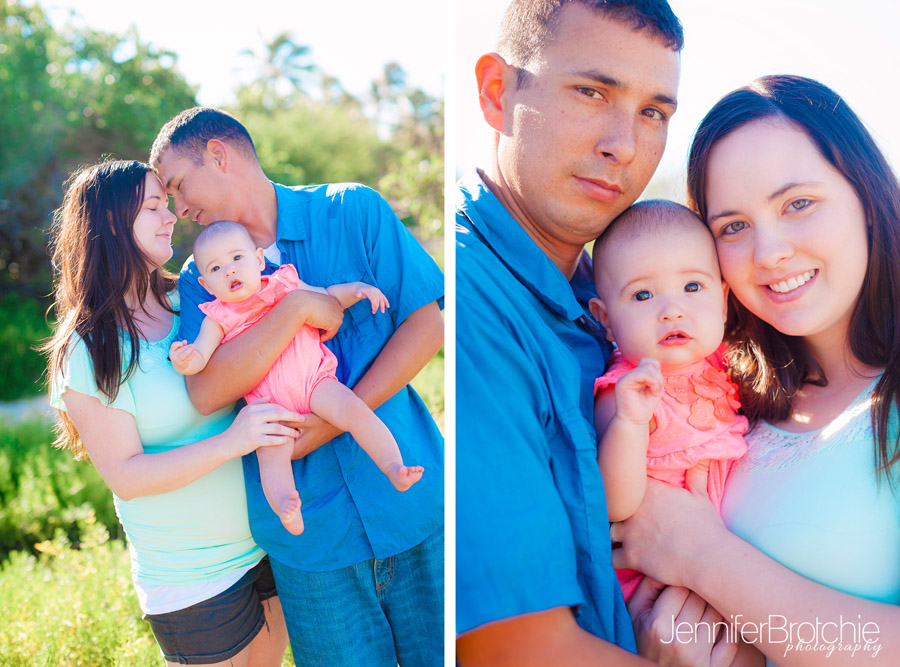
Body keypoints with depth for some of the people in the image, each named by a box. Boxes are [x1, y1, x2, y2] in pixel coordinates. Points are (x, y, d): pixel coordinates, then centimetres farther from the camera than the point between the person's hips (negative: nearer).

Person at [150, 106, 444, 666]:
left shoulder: (353, 211, 0)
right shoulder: (203, 277, 5)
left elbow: (426, 324, -5)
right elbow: (205, 391, -11)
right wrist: (300, 305, -20)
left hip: (412, 497, -1)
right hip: (310, 531, 1)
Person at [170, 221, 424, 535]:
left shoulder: (285, 285, 13)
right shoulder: (218, 318, 9)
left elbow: (328, 296, 22)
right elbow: (201, 355, -1)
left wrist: (357, 289, 3)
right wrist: (185, 361, -25)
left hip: (314, 380, 1)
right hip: (269, 401, 0)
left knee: (353, 408, -24)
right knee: (271, 450, -27)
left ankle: (394, 467, -26)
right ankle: (287, 510, -41)